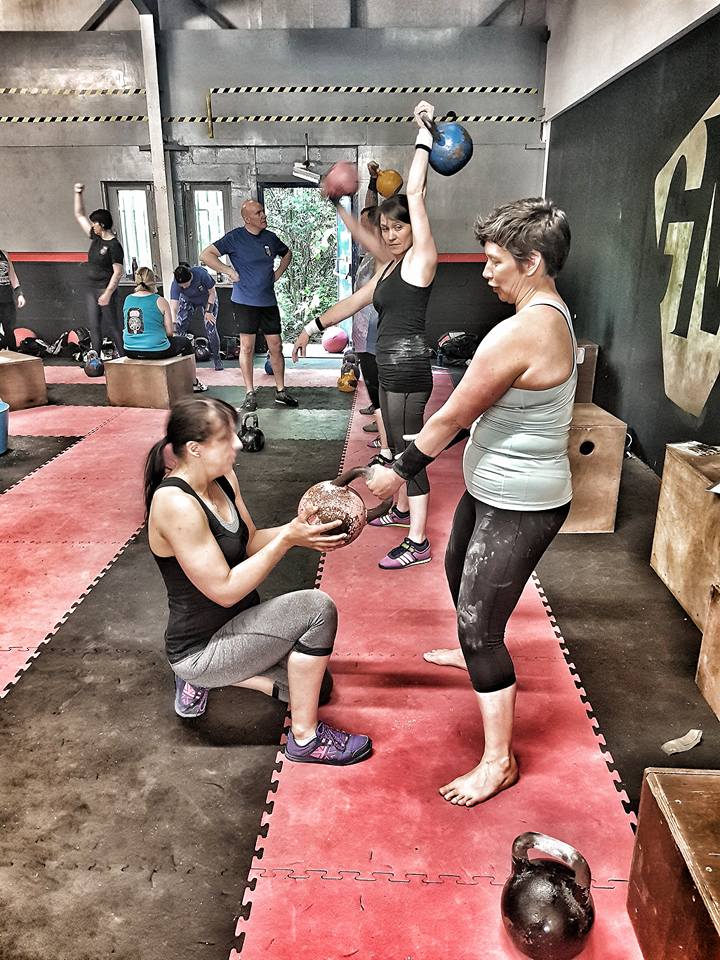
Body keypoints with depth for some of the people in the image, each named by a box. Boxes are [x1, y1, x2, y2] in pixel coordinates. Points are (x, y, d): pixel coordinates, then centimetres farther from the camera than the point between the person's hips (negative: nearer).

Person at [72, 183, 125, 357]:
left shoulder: (114, 246, -13)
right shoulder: (96, 238, 10)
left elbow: (118, 272, -17)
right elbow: (80, 216, 21)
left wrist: (108, 293, -22)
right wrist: (78, 194, 16)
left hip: (105, 289, -8)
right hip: (91, 289, 8)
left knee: (112, 326, -7)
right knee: (93, 326, 7)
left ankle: (123, 356, -3)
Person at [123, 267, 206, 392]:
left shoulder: (127, 300, 4)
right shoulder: (160, 301, -9)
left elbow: (128, 327, 15)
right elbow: (169, 332, -6)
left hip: (130, 352, 6)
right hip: (156, 351, -6)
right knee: (185, 342, 24)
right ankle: (193, 383, 33)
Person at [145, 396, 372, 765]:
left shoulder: (222, 477, -3)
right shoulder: (176, 504, -29)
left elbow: (249, 543, 6)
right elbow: (224, 590, -27)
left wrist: (298, 529, -12)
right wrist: (288, 539, -27)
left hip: (233, 626, 9)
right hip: (199, 649, -9)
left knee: (313, 686, 17)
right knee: (317, 609, -23)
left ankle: (203, 677, 20)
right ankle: (304, 738, -6)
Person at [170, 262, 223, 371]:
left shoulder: (201, 274, -36)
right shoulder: (175, 284, -31)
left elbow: (212, 293, -20)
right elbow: (173, 308, -36)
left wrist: (208, 311, -22)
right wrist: (174, 325, -48)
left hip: (207, 299, -2)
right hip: (188, 300, 2)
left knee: (210, 328, -14)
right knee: (180, 327, -12)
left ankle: (216, 358, 3)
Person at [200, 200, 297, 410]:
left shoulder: (270, 237, 7)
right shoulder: (235, 238, -7)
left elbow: (287, 254, 27)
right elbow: (206, 255, -9)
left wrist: (277, 273, 12)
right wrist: (229, 271, -13)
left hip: (269, 301, 4)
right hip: (245, 301, -4)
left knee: (276, 346, 5)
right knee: (247, 347, 0)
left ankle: (281, 391, 17)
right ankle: (250, 394, 8)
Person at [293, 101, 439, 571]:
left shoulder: (421, 259, -8)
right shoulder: (389, 267, 17)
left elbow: (416, 194, -15)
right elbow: (353, 303, 25)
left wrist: (424, 136, -11)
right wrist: (314, 326, 26)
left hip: (409, 372, -9)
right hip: (392, 370, 9)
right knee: (398, 446, 21)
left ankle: (418, 543, 1)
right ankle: (403, 509, 40)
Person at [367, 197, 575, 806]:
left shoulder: (519, 333, -28)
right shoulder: (554, 315, 5)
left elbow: (450, 417, -20)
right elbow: (474, 411, 11)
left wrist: (399, 472, -7)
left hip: (519, 506, -11)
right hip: (492, 489, 11)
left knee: (480, 624, -3)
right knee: (458, 570, 31)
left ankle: (498, 761, 13)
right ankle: (475, 653, 59)